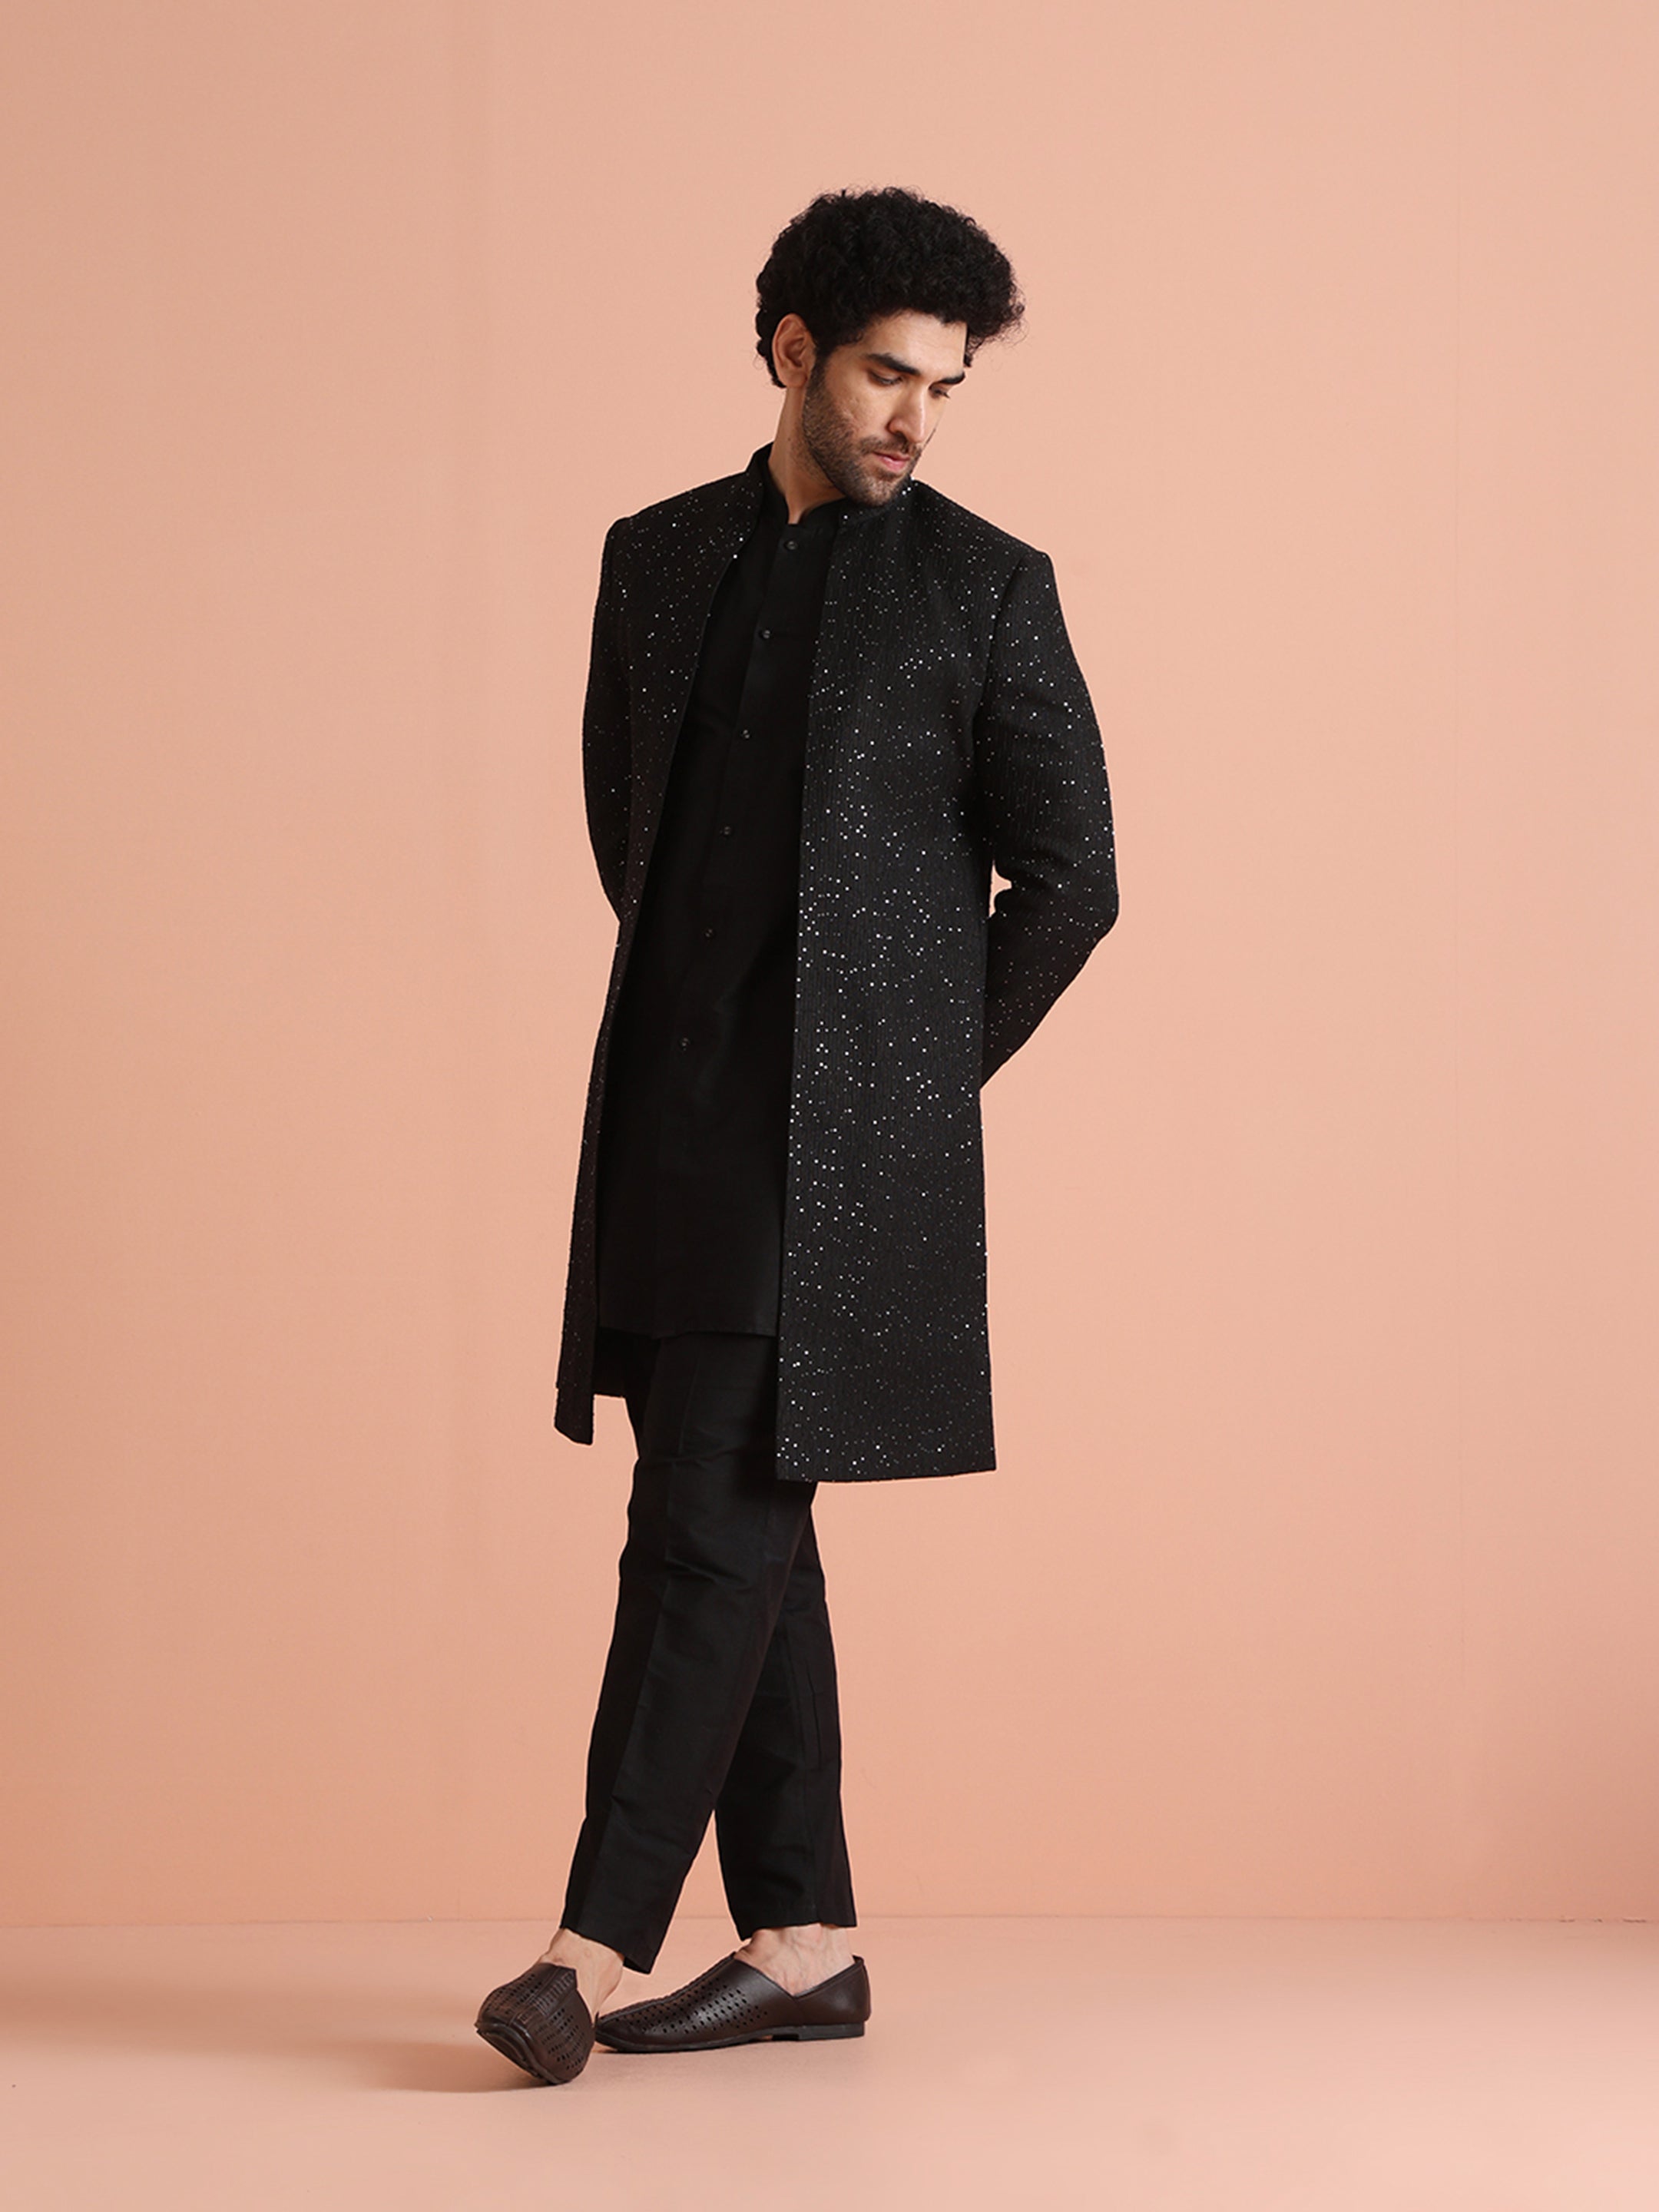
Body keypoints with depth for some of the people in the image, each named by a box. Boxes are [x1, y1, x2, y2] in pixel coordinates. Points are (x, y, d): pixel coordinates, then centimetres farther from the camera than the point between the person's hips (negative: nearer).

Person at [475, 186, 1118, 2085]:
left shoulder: (985, 589, 0)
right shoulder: (658, 558, 12)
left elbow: (1066, 881, 2)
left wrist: (915, 1075, 6)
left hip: (843, 1138, -5)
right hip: (672, 1120, 5)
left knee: (710, 1523, -10)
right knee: (738, 1528, 8)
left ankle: (600, 1937, -7)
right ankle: (803, 1942, 15)